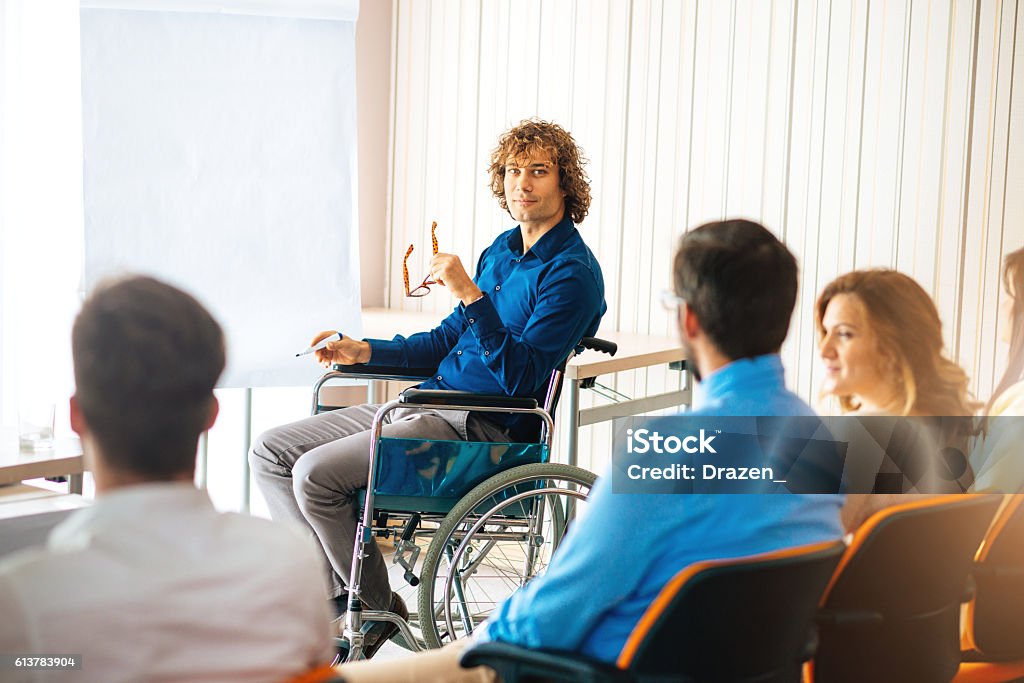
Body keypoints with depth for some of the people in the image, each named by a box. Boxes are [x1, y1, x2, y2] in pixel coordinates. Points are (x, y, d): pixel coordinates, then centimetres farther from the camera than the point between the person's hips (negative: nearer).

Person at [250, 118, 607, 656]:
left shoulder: (571, 273, -12)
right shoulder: (501, 250, 16)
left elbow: (520, 377, -21)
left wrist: (472, 296, -28)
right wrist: (363, 351, 10)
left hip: (480, 429, -9)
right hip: (427, 407, 9)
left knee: (316, 473, -23)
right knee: (271, 450, 3)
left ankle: (380, 608, -4)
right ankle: (328, 593, 2)